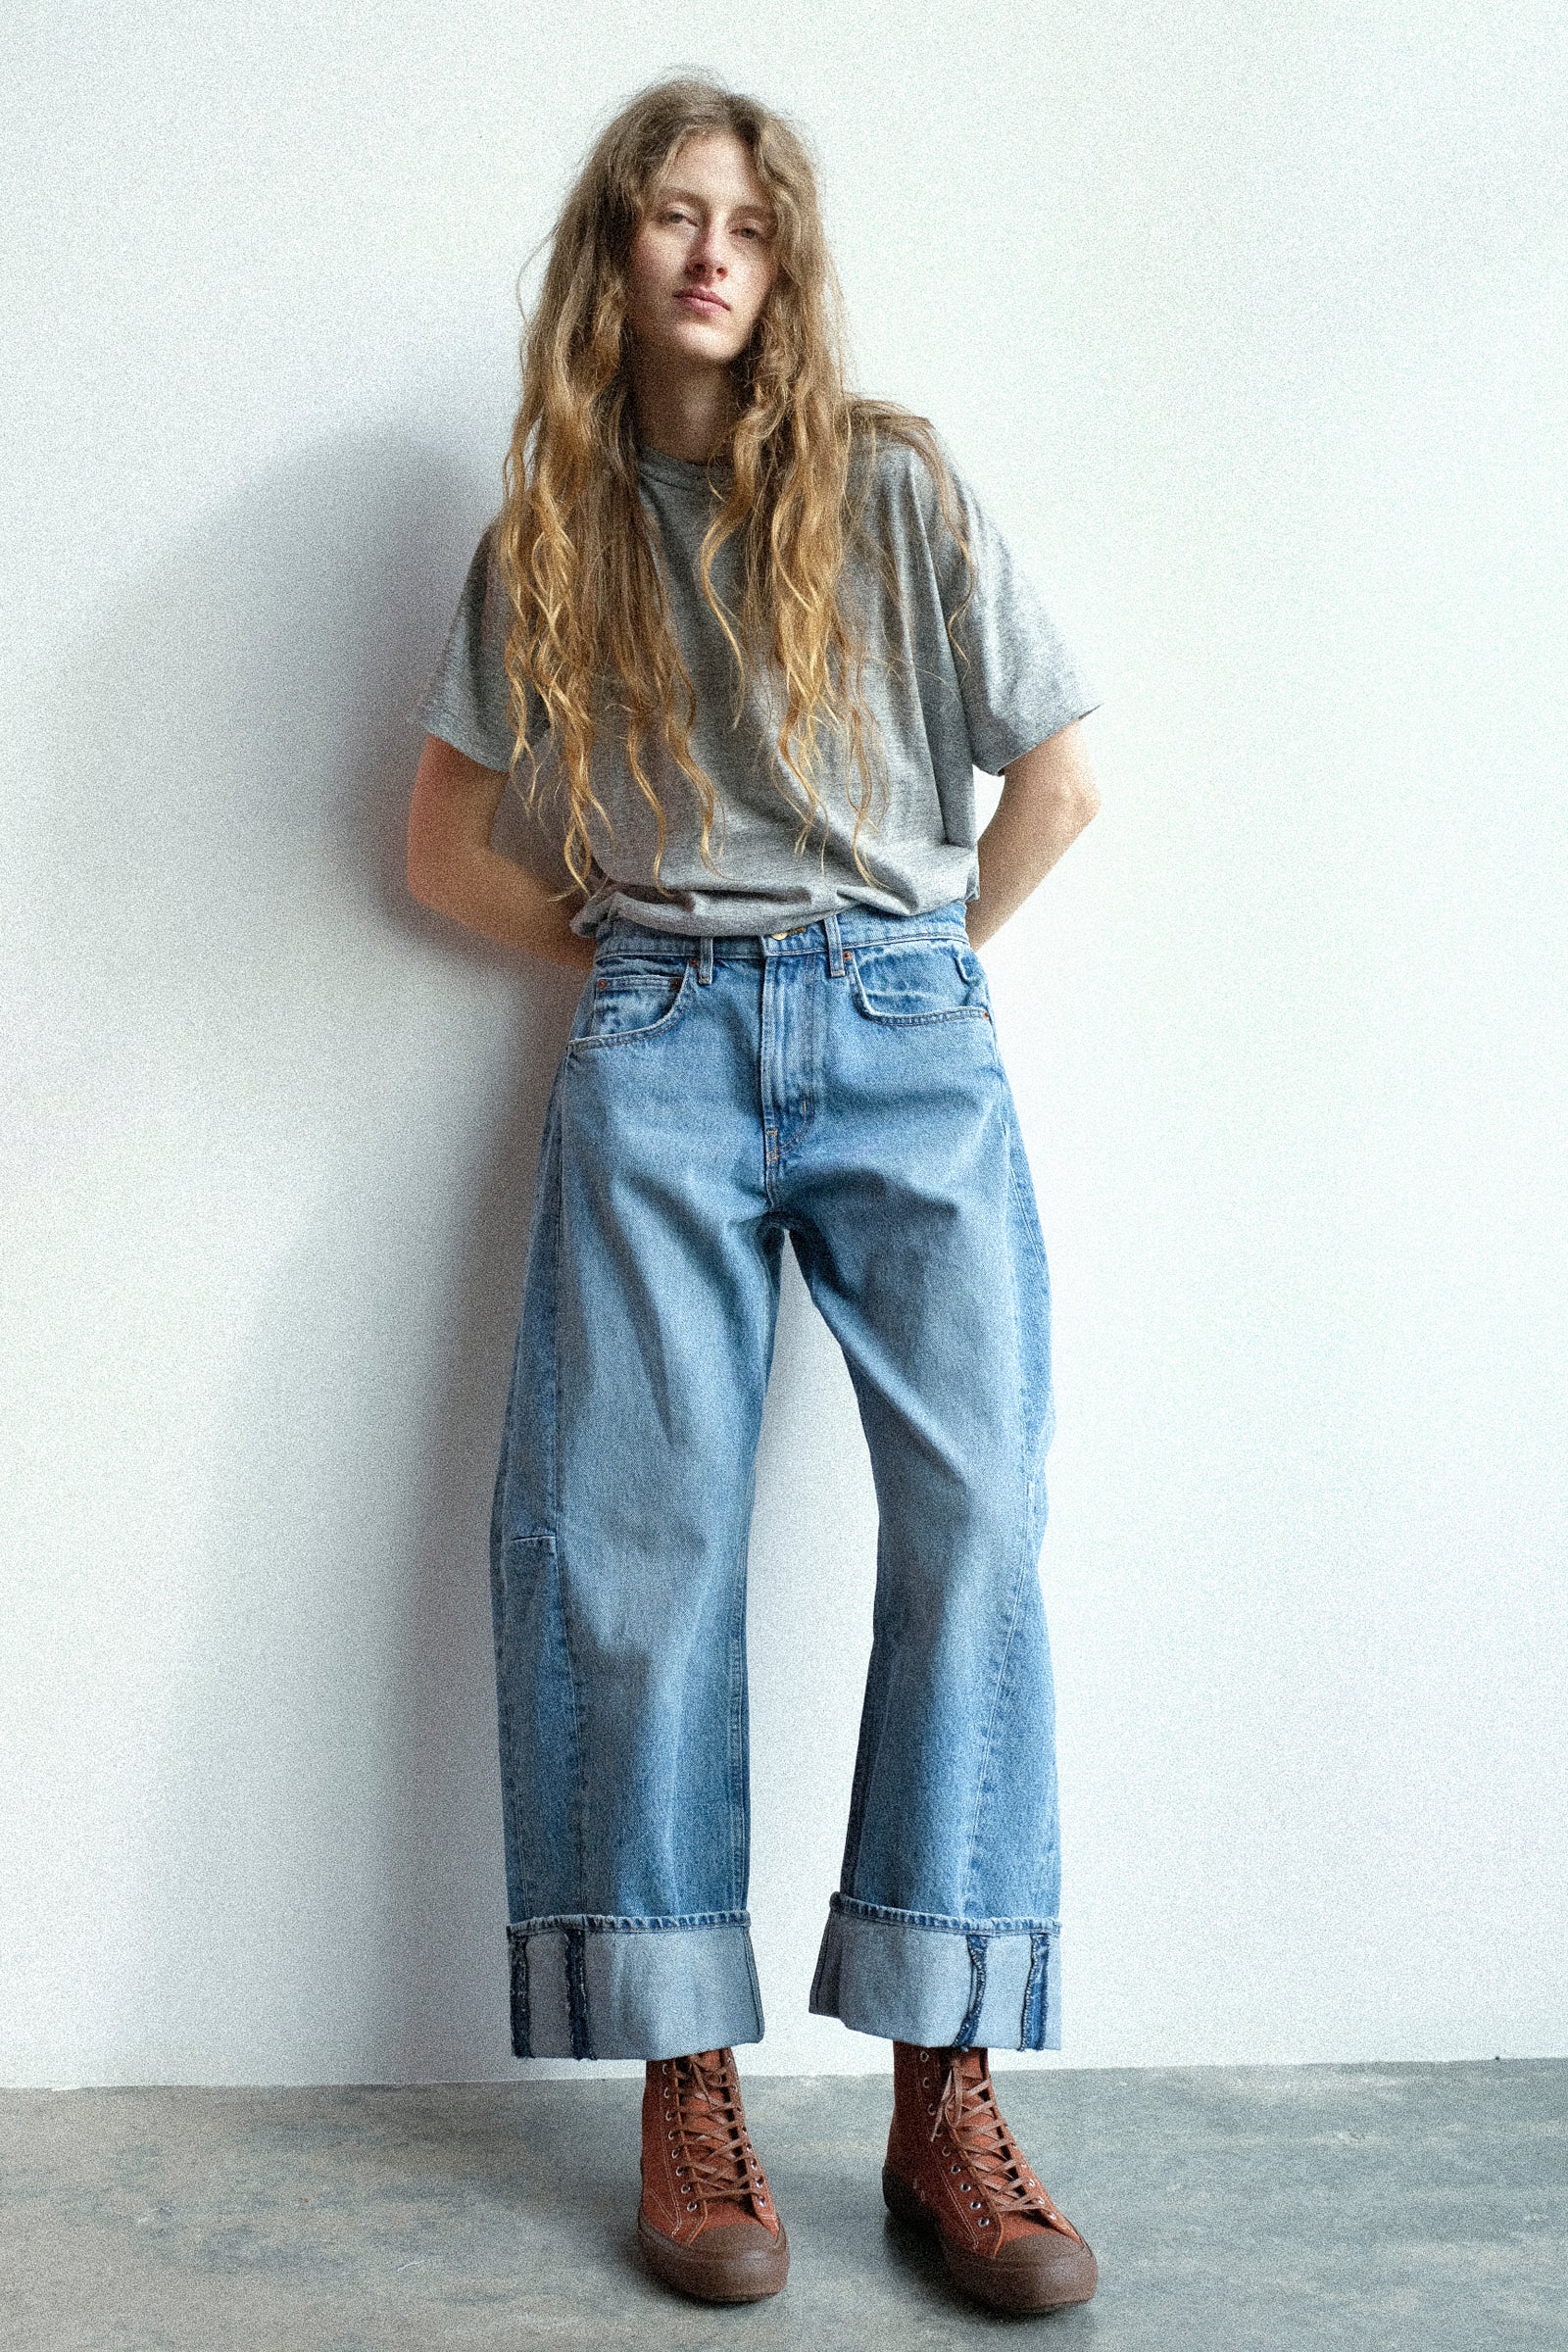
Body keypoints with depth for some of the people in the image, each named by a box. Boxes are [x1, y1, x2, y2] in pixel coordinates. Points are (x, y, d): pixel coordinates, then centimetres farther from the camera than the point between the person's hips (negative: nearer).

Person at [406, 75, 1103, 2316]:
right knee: (633, 1528, -9)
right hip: (657, 1052, 1)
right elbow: (442, 846, 17)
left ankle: (947, 2092, -8)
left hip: (908, 1036, -1)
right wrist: (635, 952, 9)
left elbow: (1057, 779, 10)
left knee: (976, 1512, -15)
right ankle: (686, 2087, -1)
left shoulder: (897, 485, 8)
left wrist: (923, 965, 9)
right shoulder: (543, 538, 13)